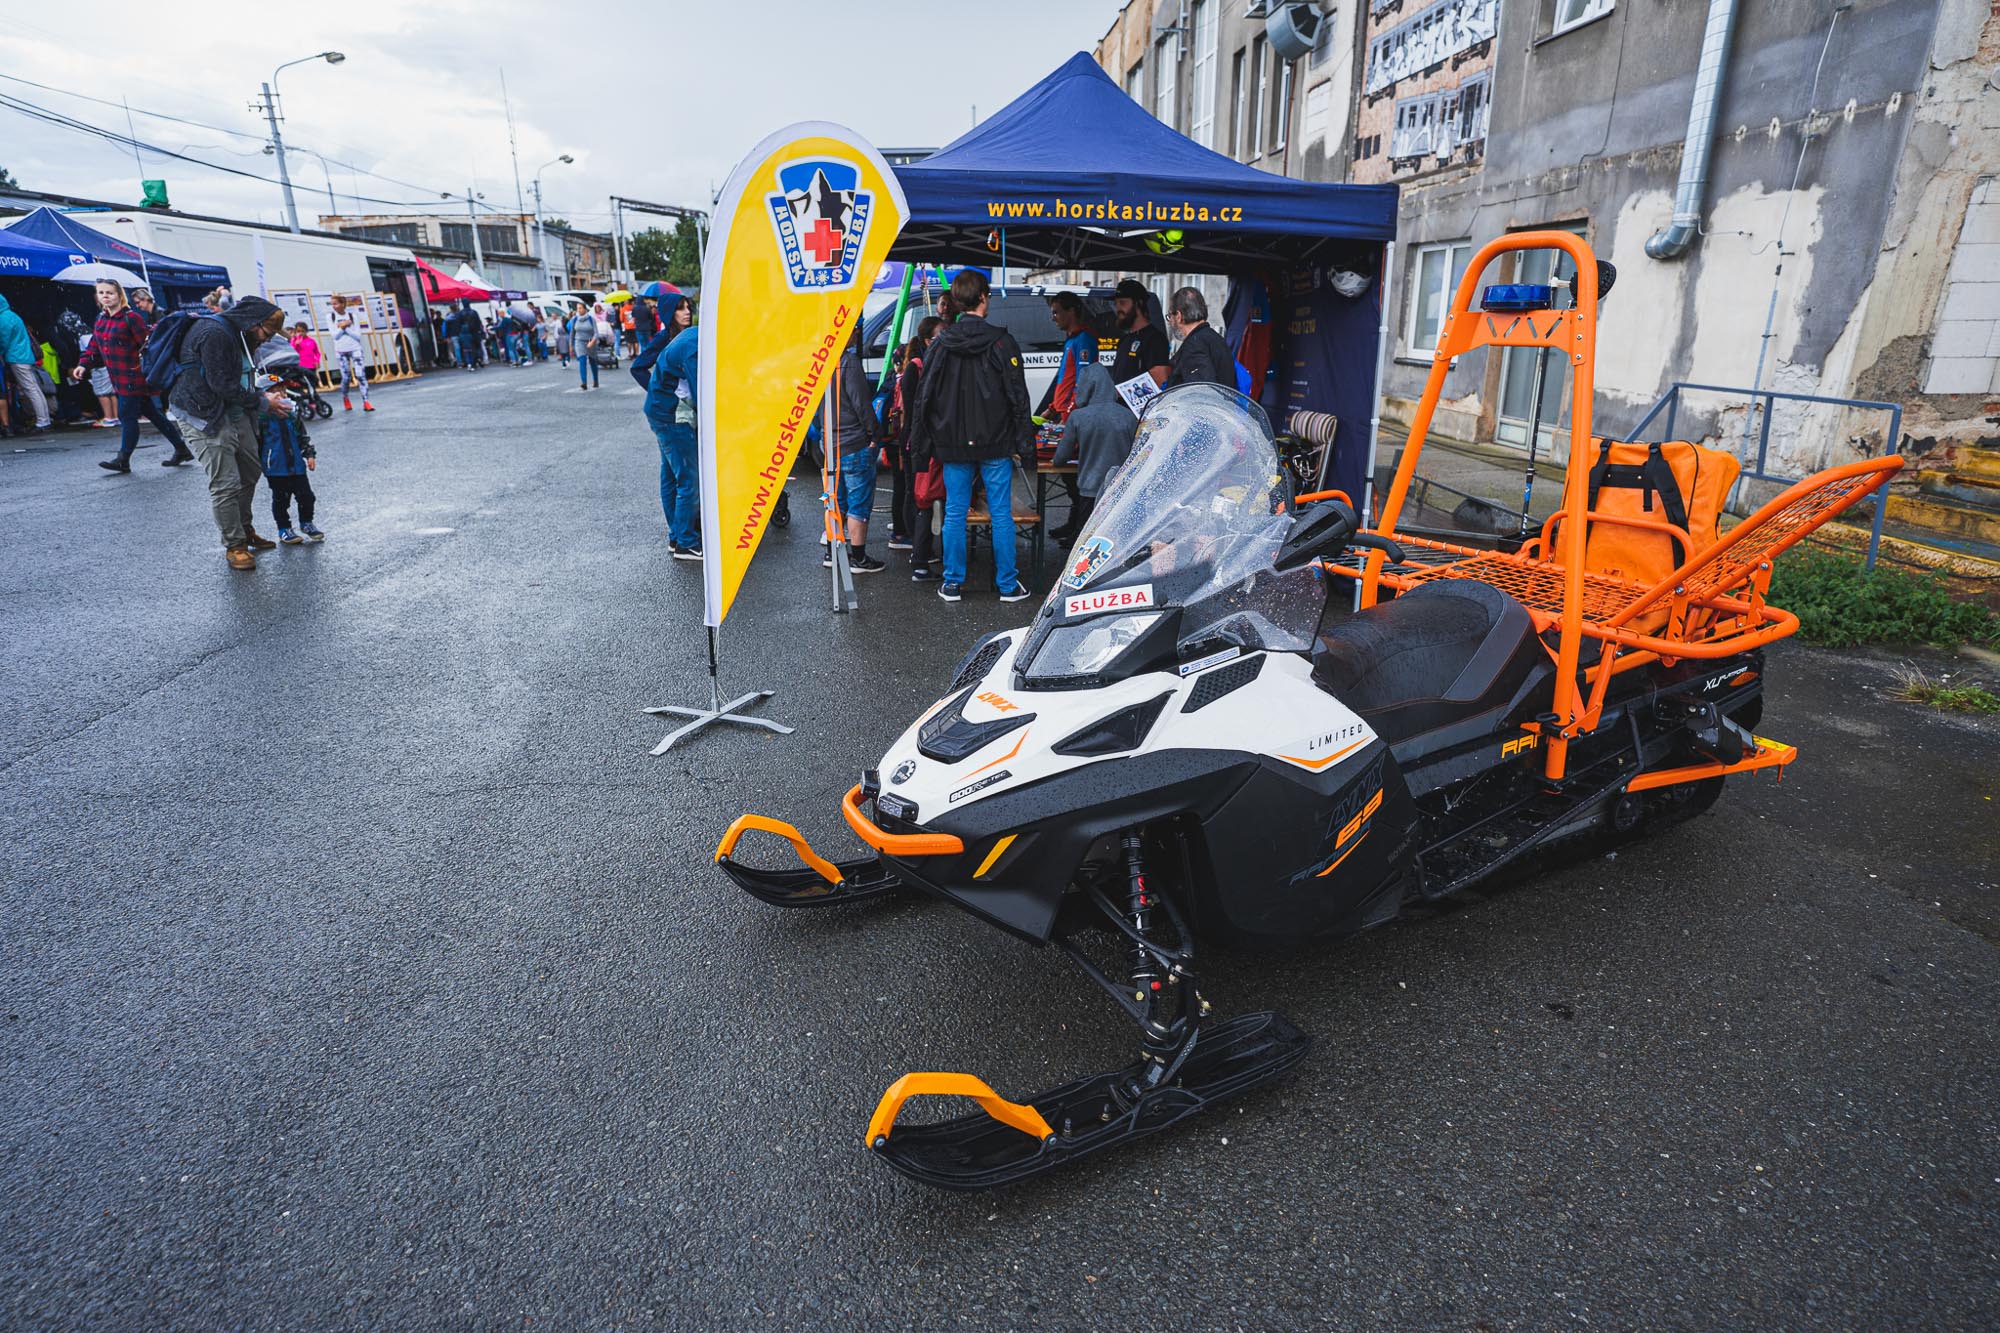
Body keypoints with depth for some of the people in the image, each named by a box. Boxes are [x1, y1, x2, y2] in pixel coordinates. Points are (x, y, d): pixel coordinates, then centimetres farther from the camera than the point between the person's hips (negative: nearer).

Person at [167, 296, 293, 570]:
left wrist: (263, 395, 4)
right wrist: (262, 403, -13)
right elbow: (223, 385, -21)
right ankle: (234, 545, 1)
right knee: (226, 483, -8)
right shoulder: (214, 334, -20)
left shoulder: (236, 335, 11)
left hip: (234, 413, 10)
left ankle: (245, 531, 32)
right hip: (205, 417, -10)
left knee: (249, 473, 17)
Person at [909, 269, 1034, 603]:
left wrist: (923, 448, 11)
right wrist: (1025, 443, 0)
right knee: (1001, 514, 4)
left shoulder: (940, 344, 2)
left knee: (954, 513, 9)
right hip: (995, 444, -2)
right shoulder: (1001, 341, -6)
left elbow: (925, 400, 5)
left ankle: (953, 583, 14)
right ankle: (1007, 584, 9)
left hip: (953, 445, 3)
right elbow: (1018, 396, -6)